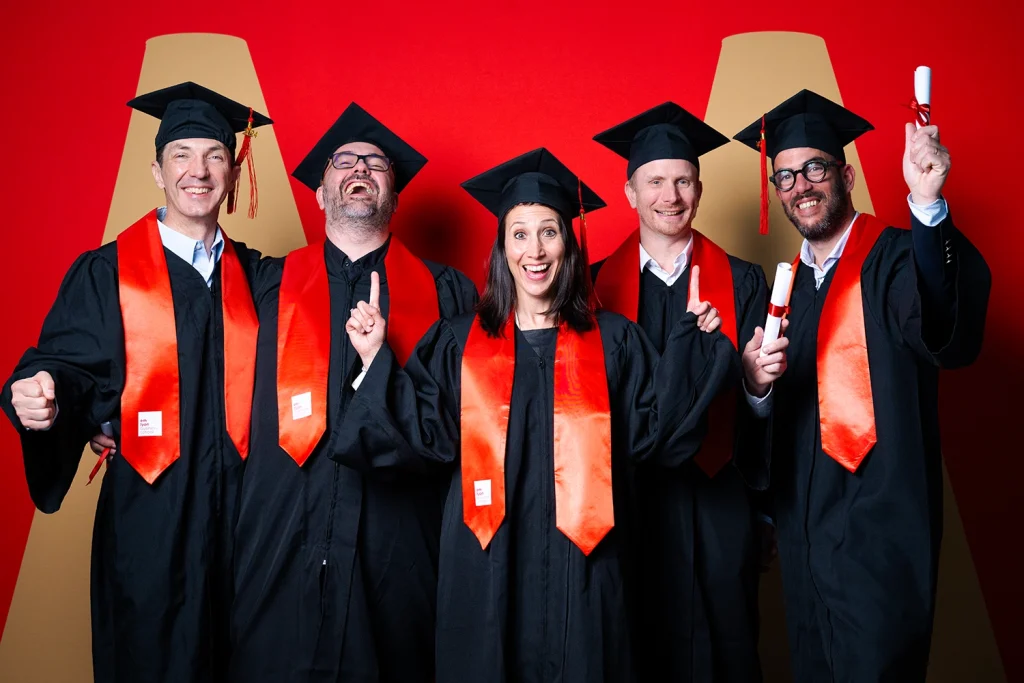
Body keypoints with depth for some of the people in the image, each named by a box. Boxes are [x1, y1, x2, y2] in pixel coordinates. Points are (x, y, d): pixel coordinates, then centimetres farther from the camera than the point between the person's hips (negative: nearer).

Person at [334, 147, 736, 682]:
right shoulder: (459, 342, 7)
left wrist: (690, 342, -7)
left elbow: (654, 429, -1)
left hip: (578, 560, 0)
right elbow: (423, 434, 2)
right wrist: (377, 359, -5)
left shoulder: (612, 341, 6)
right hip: (487, 562, 1)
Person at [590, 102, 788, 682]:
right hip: (628, 497, 0)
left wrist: (757, 380, -20)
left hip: (717, 499, 0)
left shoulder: (742, 282, 3)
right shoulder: (599, 284, 3)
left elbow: (762, 403, 0)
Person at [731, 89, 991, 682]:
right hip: (806, 537, 7)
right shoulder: (791, 281, 10)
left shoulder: (894, 260, -10)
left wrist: (928, 205, -43)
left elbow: (951, 339, -33)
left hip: (876, 538, -6)